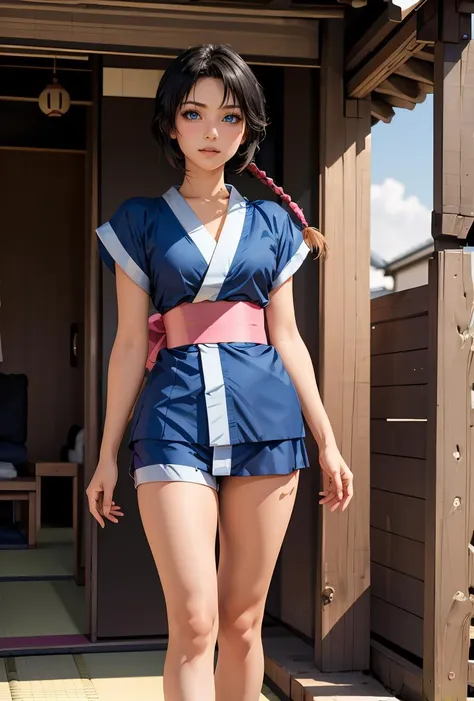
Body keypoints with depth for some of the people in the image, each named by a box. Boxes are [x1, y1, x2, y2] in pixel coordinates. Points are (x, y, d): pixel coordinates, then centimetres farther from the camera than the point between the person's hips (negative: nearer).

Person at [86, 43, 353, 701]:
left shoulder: (271, 223, 13)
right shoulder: (142, 221, 9)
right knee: (194, 622, -10)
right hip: (176, 416, -2)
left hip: (265, 417, 2)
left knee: (243, 621, 6)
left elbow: (287, 338, 14)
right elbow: (130, 342, 7)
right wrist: (108, 454, 5)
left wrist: (328, 442, 11)